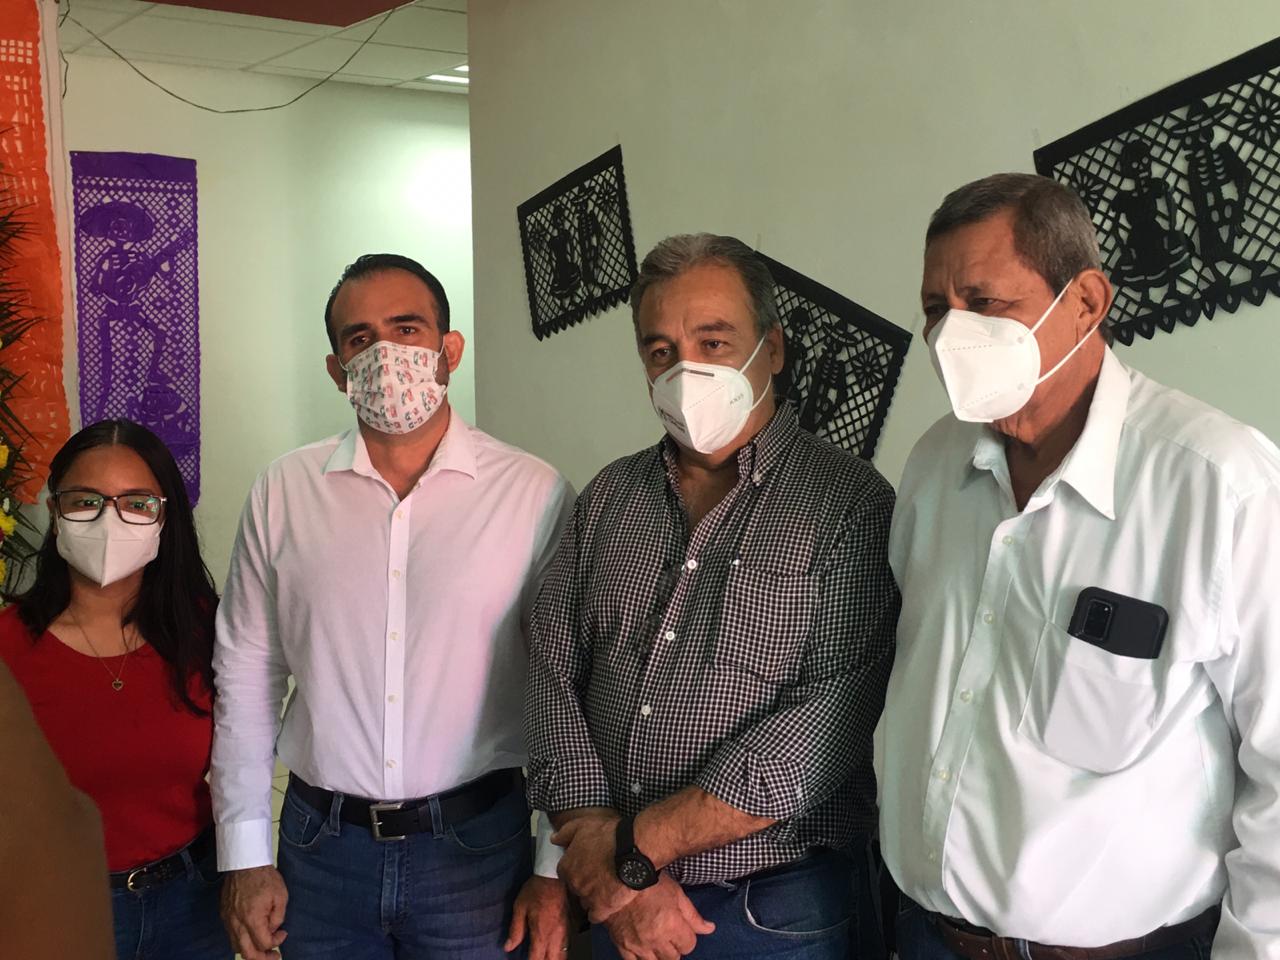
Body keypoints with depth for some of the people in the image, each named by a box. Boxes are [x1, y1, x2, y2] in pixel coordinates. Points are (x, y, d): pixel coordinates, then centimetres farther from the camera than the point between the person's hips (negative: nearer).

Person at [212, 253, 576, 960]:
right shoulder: (284, 492, 0)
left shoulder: (536, 495, -7)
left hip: (478, 847, -2)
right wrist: (245, 856, 3)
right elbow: (246, 677, 5)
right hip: (321, 845, 2)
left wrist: (557, 870, -5)